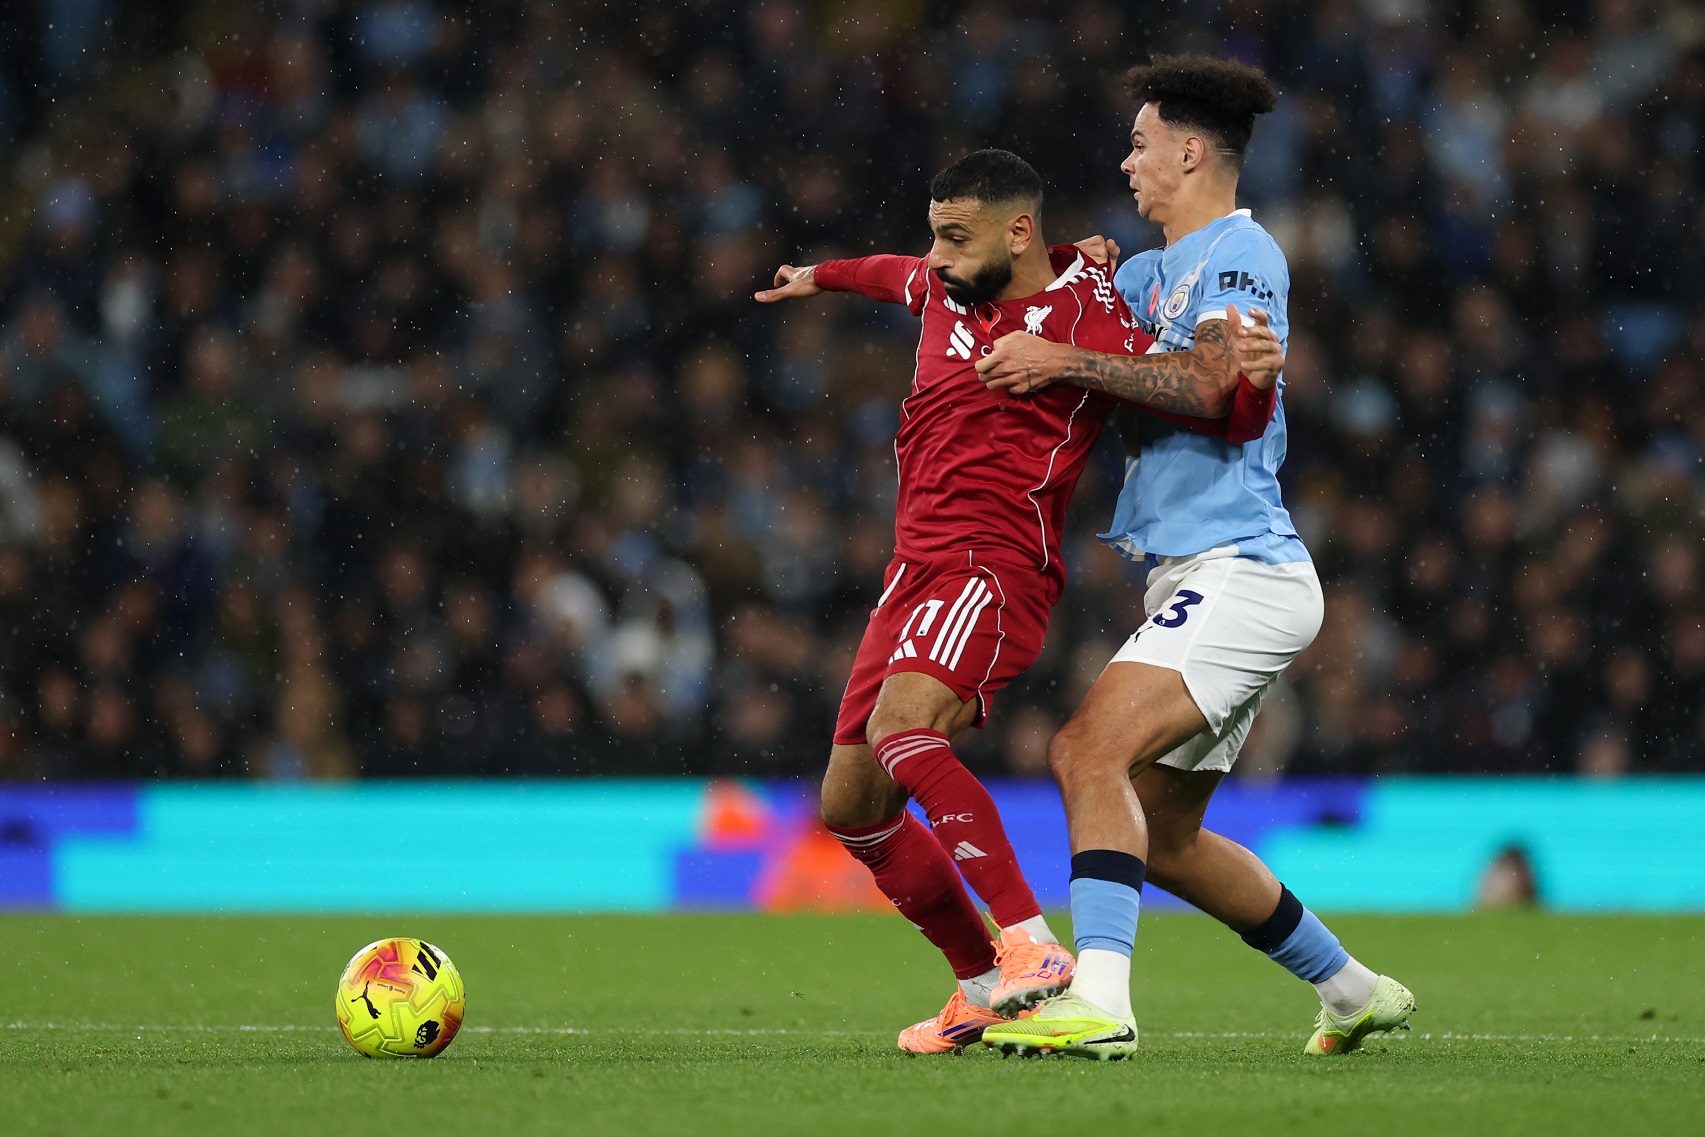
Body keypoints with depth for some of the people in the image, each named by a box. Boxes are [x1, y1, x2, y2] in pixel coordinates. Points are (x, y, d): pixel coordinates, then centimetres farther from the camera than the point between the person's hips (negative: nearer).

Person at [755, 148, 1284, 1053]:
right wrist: (822, 277, 58)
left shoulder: (1087, 316, -8)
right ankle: (981, 985, 20)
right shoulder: (942, 290, 14)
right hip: (915, 571, 9)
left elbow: (1219, 415, -11)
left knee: (901, 722, -34)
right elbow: (898, 276, 40)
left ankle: (1033, 948, -38)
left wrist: (1249, 378, -32)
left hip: (996, 569, -9)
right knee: (850, 805, 8)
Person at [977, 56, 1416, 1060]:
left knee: (1090, 749, -25)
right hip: (1199, 581, 10)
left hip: (1241, 571, -10)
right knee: (1162, 836, 12)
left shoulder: (1240, 252, -7)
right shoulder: (1155, 271, 22)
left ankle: (1099, 1002, -36)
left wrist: (1068, 363, -20)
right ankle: (1354, 992, 24)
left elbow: (1217, 377, -24)